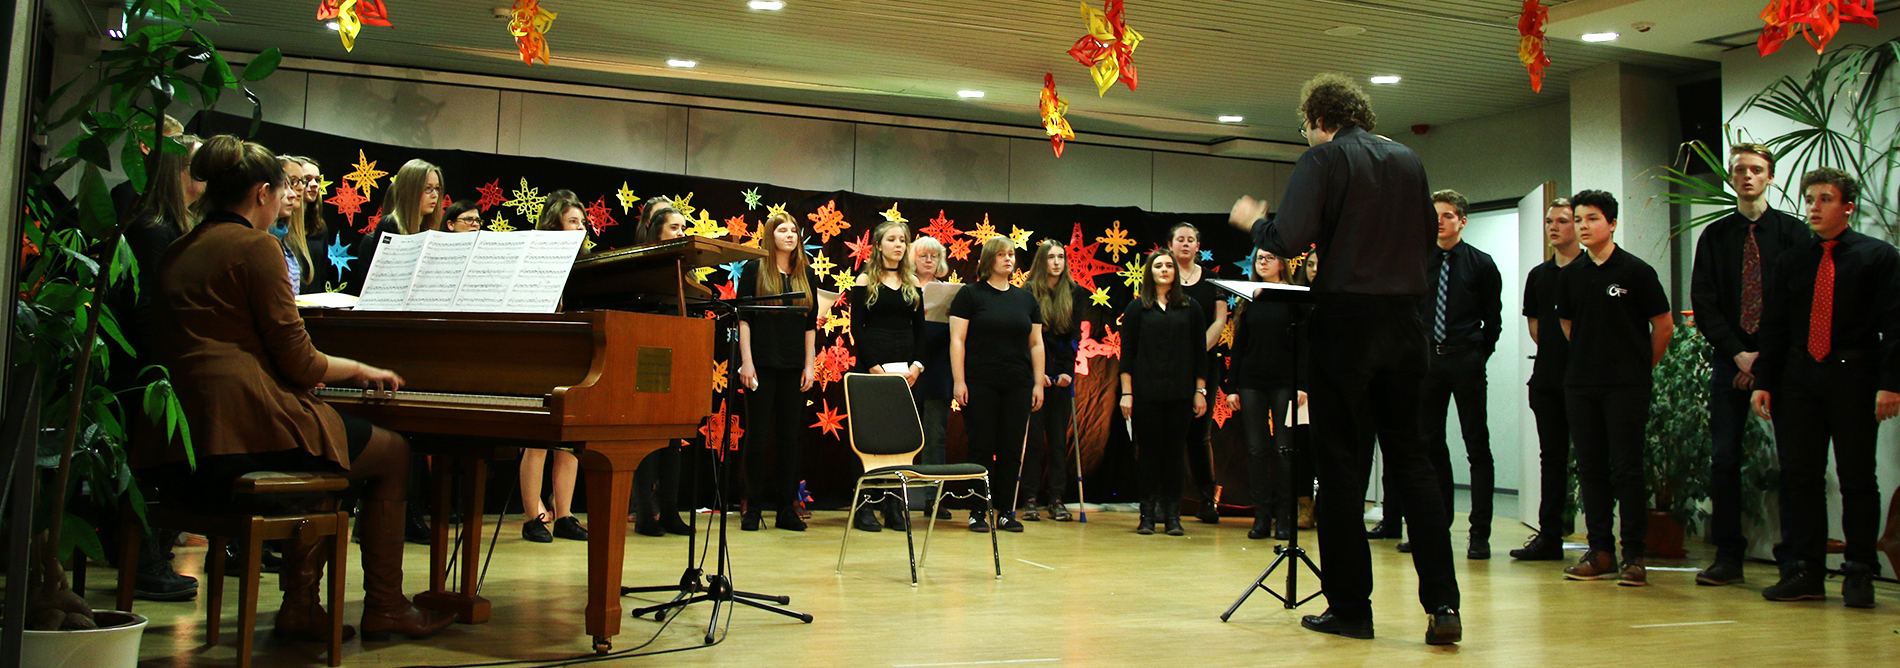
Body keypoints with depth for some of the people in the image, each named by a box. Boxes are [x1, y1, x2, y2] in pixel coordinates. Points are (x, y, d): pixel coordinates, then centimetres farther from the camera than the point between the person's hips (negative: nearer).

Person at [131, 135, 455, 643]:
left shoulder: (179, 252, 19)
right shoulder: (256, 247, -7)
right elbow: (299, 363, -10)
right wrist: (360, 369, 9)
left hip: (178, 439, 9)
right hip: (244, 424, -9)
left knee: (327, 453, 30)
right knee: (393, 453, 9)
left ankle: (300, 605, 22)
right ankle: (384, 608, 12)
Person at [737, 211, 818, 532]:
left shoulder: (807, 275, 11)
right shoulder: (755, 270, 2)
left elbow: (811, 324, 12)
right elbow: (743, 318, -2)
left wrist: (809, 365, 5)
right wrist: (746, 361, -10)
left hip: (794, 366, 3)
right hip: (762, 364, -3)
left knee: (790, 436, 4)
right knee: (758, 434, -1)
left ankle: (787, 508, 10)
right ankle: (753, 508, 6)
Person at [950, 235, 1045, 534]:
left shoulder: (1026, 298, 13)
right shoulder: (970, 294, 2)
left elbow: (1036, 343, 14)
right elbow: (957, 340, -3)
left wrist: (1038, 383, 7)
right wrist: (959, 381, -11)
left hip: (1018, 386, 4)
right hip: (980, 385, -4)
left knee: (1012, 450, 4)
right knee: (981, 447, -1)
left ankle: (1006, 511, 13)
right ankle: (977, 512, 6)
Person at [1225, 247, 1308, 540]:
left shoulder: (1294, 298, 2)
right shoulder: (1248, 300, 11)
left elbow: (1304, 343, -2)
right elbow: (1238, 345, 11)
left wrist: (1302, 384, -11)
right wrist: (1232, 386, 4)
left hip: (1284, 383, -3)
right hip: (1251, 382, 3)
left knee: (1284, 448, -2)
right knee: (1257, 449, 1)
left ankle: (1283, 516, 4)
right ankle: (1261, 516, 5)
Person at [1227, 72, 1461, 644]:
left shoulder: (1323, 159, -5)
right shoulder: (1407, 160, 12)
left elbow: (1290, 241, -15)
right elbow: (1427, 242, 19)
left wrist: (1253, 220, 4)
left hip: (1346, 319, -5)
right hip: (1404, 322, 5)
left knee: (1342, 464, 3)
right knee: (1411, 458, 11)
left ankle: (1351, 607, 8)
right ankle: (1442, 603, 4)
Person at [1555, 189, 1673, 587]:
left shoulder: (1635, 271, -4)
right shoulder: (1570, 276, 9)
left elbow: (1664, 326, 2)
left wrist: (1642, 366, 8)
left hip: (1627, 386, -4)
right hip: (1580, 385, 5)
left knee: (1627, 468, -4)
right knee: (1590, 468, 6)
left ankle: (1633, 555, 1)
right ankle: (1600, 551, 12)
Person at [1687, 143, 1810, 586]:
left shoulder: (1793, 232, 6)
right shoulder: (1714, 236, 11)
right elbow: (1703, 304, 5)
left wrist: (1769, 357, -8)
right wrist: (1738, 354, -6)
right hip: (1731, 359, 2)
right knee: (1725, 457, 0)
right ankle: (1727, 556, 5)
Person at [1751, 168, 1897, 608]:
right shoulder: (1791, 260, 13)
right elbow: (1774, 325, 13)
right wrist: (1764, 382, 6)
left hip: (1854, 378, -4)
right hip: (1798, 378, 4)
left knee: (1857, 477, 1)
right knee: (1799, 476, 3)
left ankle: (1860, 573, 10)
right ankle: (1805, 572, 9)